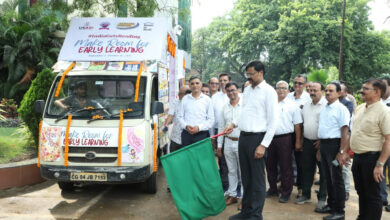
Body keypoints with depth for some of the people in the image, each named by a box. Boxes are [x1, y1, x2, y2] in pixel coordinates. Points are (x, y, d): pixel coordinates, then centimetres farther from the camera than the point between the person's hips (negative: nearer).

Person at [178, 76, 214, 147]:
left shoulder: (207, 99, 5)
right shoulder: (185, 99, 12)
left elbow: (211, 119, 2)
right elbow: (180, 116, 12)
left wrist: (199, 127, -11)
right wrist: (186, 126, -7)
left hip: (202, 134, -2)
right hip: (186, 134, 2)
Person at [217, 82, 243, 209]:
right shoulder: (225, 107, 10)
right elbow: (221, 126, 13)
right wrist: (219, 145, 11)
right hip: (228, 142, 5)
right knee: (231, 171, 13)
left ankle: (244, 197, 9)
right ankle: (232, 195, 25)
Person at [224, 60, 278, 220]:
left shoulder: (269, 91, -8)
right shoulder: (247, 90, 13)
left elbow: (273, 121, -12)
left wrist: (263, 145, -16)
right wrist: (234, 124, 5)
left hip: (257, 138, -7)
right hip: (243, 136, 7)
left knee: (257, 179, 2)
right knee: (246, 178, 16)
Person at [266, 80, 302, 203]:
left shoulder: (292, 105, 0)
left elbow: (297, 125, -2)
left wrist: (298, 142, -6)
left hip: (284, 138, -4)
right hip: (270, 137, 4)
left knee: (286, 167, 1)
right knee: (270, 166, 13)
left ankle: (286, 193, 12)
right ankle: (273, 189, 28)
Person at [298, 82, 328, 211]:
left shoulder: (326, 105, -10)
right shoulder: (306, 105, 13)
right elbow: (301, 122, 21)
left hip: (320, 142, -6)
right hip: (307, 141, 6)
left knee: (323, 170, 3)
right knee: (307, 169, 12)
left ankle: (322, 198, 12)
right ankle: (306, 195, 24)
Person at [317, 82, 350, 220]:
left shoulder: (341, 109, -10)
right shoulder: (324, 109, 13)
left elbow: (345, 132, -14)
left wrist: (341, 152, -19)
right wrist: (319, 147, 16)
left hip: (334, 144, -8)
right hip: (323, 144, 8)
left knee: (336, 179, -1)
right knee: (328, 177, 16)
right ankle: (331, 204, 30)